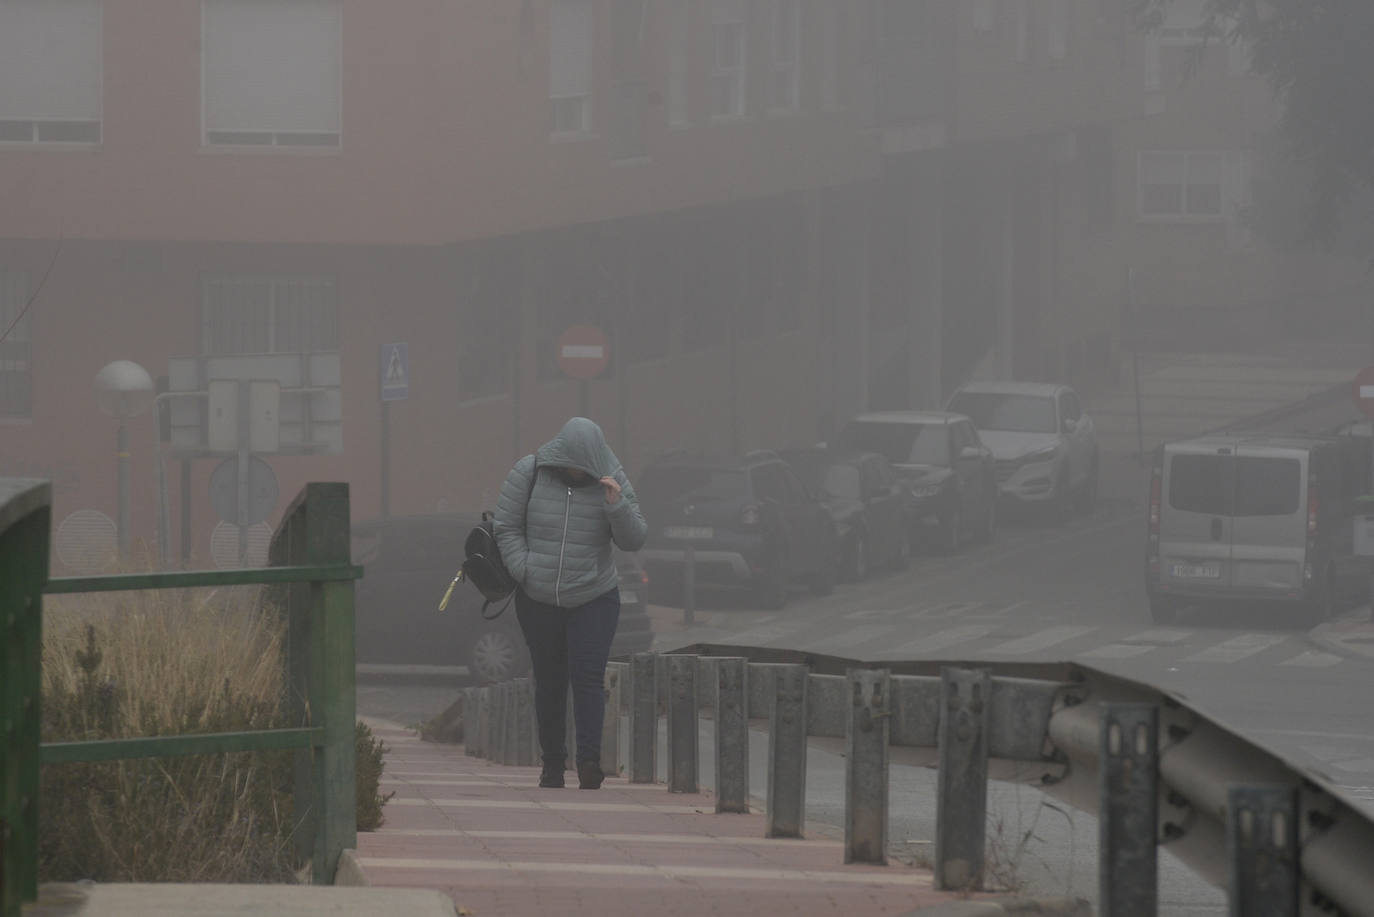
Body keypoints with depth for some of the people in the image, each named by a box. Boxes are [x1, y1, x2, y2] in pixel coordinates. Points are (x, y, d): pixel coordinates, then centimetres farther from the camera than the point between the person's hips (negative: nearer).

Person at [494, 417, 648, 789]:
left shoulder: (611, 481, -5)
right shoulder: (528, 474, -6)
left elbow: (634, 540, -3)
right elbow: (507, 528, 0)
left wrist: (617, 506, -22)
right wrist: (526, 572, -12)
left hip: (594, 600, -1)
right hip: (538, 601, 1)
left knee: (588, 679, -13)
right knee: (549, 682, 7)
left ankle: (589, 762, -20)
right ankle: (552, 764, 16)